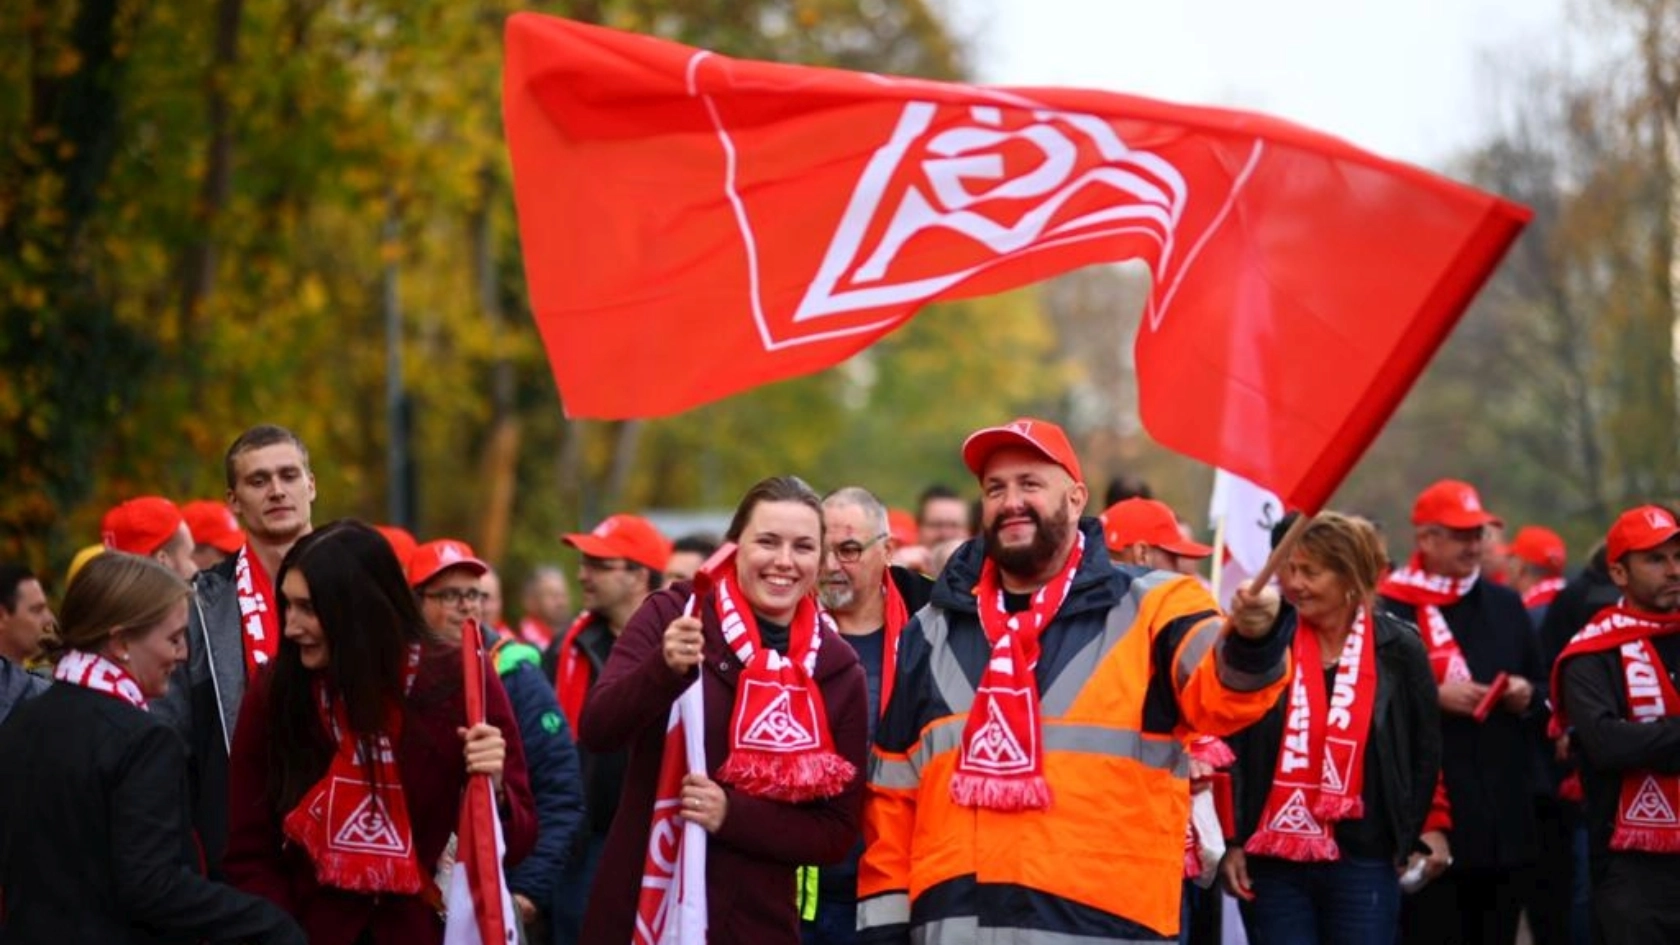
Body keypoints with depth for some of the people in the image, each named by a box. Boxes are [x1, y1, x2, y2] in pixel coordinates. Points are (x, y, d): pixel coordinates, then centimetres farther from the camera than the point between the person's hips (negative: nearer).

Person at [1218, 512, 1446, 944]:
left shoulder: (1398, 649, 1)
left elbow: (1425, 750, 9)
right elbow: (1232, 750, 2)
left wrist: (1415, 837, 7)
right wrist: (1231, 843, -2)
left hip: (1362, 861, -1)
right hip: (1273, 860, 1)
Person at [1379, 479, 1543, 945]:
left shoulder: (1506, 605, 15)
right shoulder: (1389, 609, -5)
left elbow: (1543, 696, 22)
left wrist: (1528, 697, 1)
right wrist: (1433, 699, -18)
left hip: (1506, 820, 6)